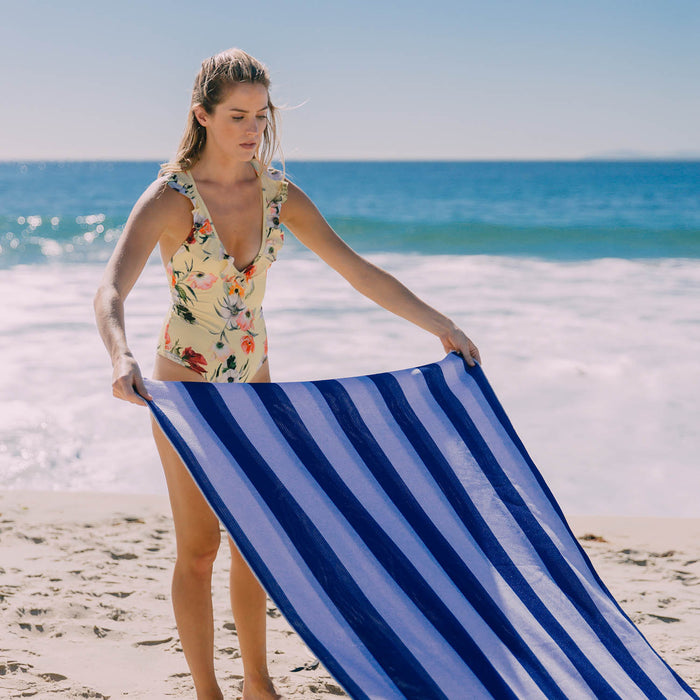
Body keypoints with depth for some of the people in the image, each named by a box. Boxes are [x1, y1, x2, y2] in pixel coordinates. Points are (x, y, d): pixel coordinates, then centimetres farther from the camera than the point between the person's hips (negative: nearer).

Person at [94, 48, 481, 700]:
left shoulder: (279, 194, -5)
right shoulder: (169, 199, -20)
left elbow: (358, 271, -1)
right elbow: (110, 291, -33)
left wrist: (441, 325, -4)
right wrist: (121, 358, -53)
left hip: (252, 382, 5)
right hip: (187, 385, -5)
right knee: (198, 548, 3)